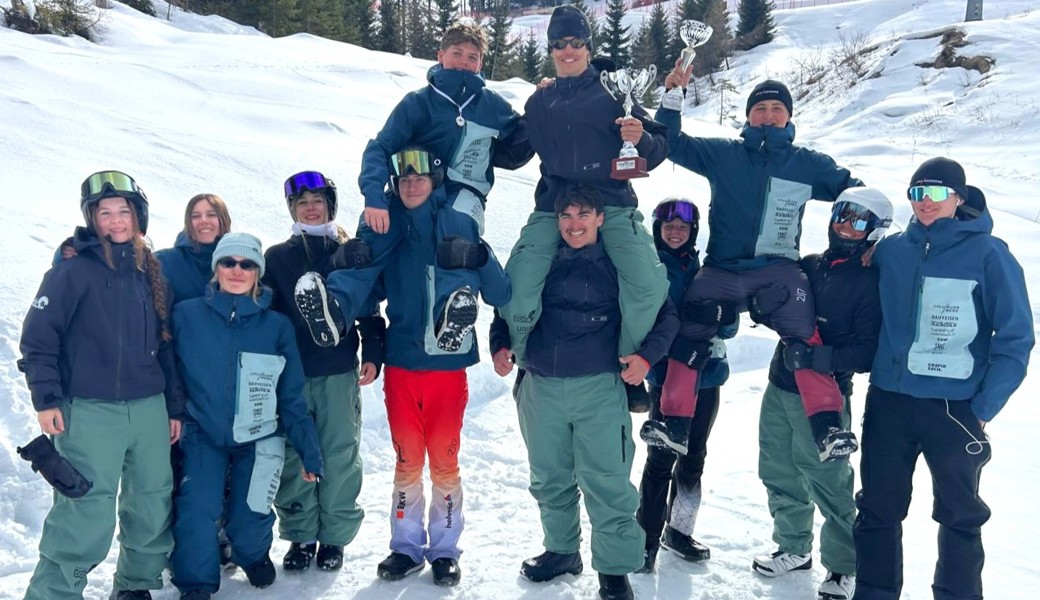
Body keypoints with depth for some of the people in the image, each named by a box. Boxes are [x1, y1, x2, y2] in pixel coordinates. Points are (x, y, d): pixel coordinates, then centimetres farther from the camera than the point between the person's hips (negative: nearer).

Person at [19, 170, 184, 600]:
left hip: (149, 408, 5)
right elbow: (38, 337, -5)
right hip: (89, 410, -5)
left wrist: (174, 407, 14)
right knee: (86, 512, -10)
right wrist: (46, 399, -12)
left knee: (154, 503, 10)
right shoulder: (73, 270, -4)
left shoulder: (149, 272, 12)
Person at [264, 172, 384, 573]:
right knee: (295, 459, 3)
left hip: (340, 374, -1)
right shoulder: (276, 258, 10)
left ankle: (334, 537, 12)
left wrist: (372, 354, -4)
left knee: (340, 458, 1)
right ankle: (301, 536, 15)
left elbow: (369, 308, 7)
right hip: (290, 375, 1)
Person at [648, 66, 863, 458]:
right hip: (722, 268, 1)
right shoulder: (723, 154, 10)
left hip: (778, 269, 0)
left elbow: (855, 192, 18)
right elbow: (673, 144, 10)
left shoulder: (808, 164, 11)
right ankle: (675, 423, -6)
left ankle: (827, 424, -19)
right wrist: (673, 96, 0)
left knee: (803, 337, -22)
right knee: (689, 334, -13)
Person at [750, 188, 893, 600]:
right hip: (779, 388, 7)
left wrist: (819, 357, -27)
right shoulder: (808, 266, 7)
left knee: (827, 482, -3)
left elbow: (867, 354, -16)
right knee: (778, 473, 16)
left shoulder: (871, 284, -9)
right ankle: (794, 548, 35)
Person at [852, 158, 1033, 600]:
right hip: (888, 402, 4)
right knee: (878, 509, 12)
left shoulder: (988, 253, -8)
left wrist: (985, 407, -10)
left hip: (955, 408, -3)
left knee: (959, 514, 12)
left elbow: (1015, 338, -7)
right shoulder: (890, 250, 4)